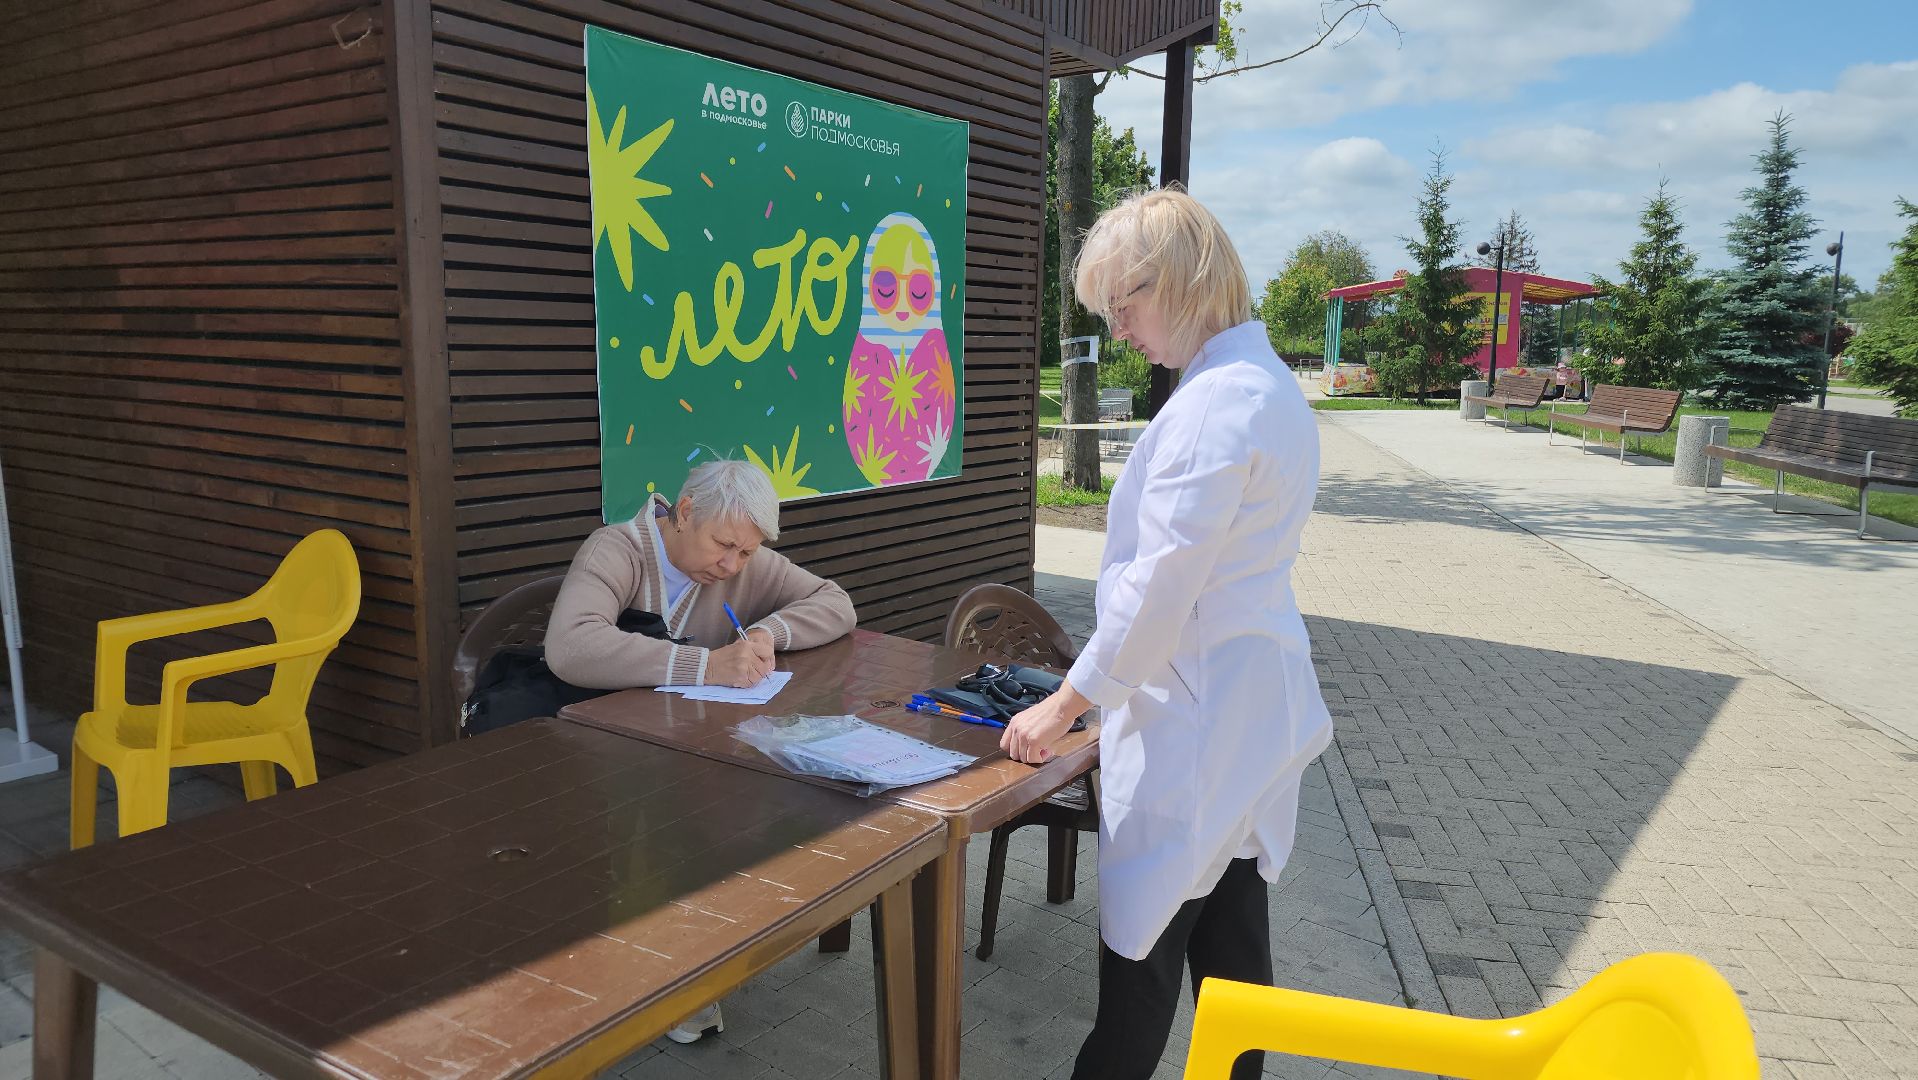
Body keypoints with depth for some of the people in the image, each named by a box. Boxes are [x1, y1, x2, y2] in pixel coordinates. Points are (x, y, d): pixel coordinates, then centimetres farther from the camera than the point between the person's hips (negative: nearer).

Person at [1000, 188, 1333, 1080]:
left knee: (1141, 940, 5)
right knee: (1230, 930, 19)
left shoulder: (1215, 404, -21)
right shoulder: (1270, 385, 10)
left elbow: (1160, 585, -21)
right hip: (1249, 705, 10)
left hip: (1194, 719, -10)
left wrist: (1066, 703, -11)